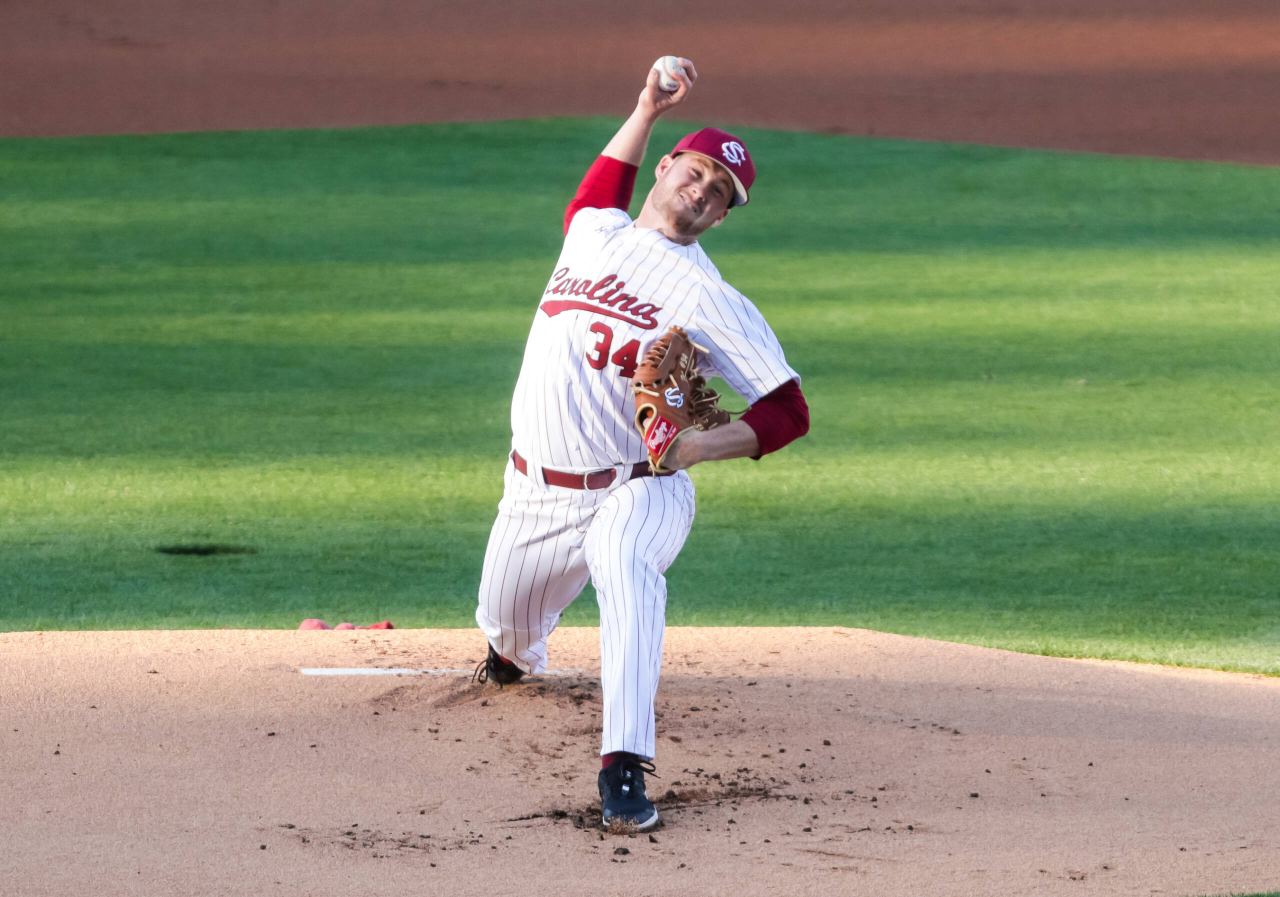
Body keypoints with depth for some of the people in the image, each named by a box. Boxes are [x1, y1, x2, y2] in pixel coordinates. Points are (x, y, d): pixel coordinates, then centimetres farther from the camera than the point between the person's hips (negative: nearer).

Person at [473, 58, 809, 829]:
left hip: (635, 492, -6)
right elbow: (598, 191, 35)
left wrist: (701, 445, -26)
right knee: (506, 624, 20)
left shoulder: (711, 300, -9)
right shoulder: (593, 232, 8)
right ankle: (514, 656, 61)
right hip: (535, 495, 6)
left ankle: (624, 770, -48)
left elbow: (789, 411, -11)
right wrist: (647, 111, 23)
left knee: (628, 571, -38)